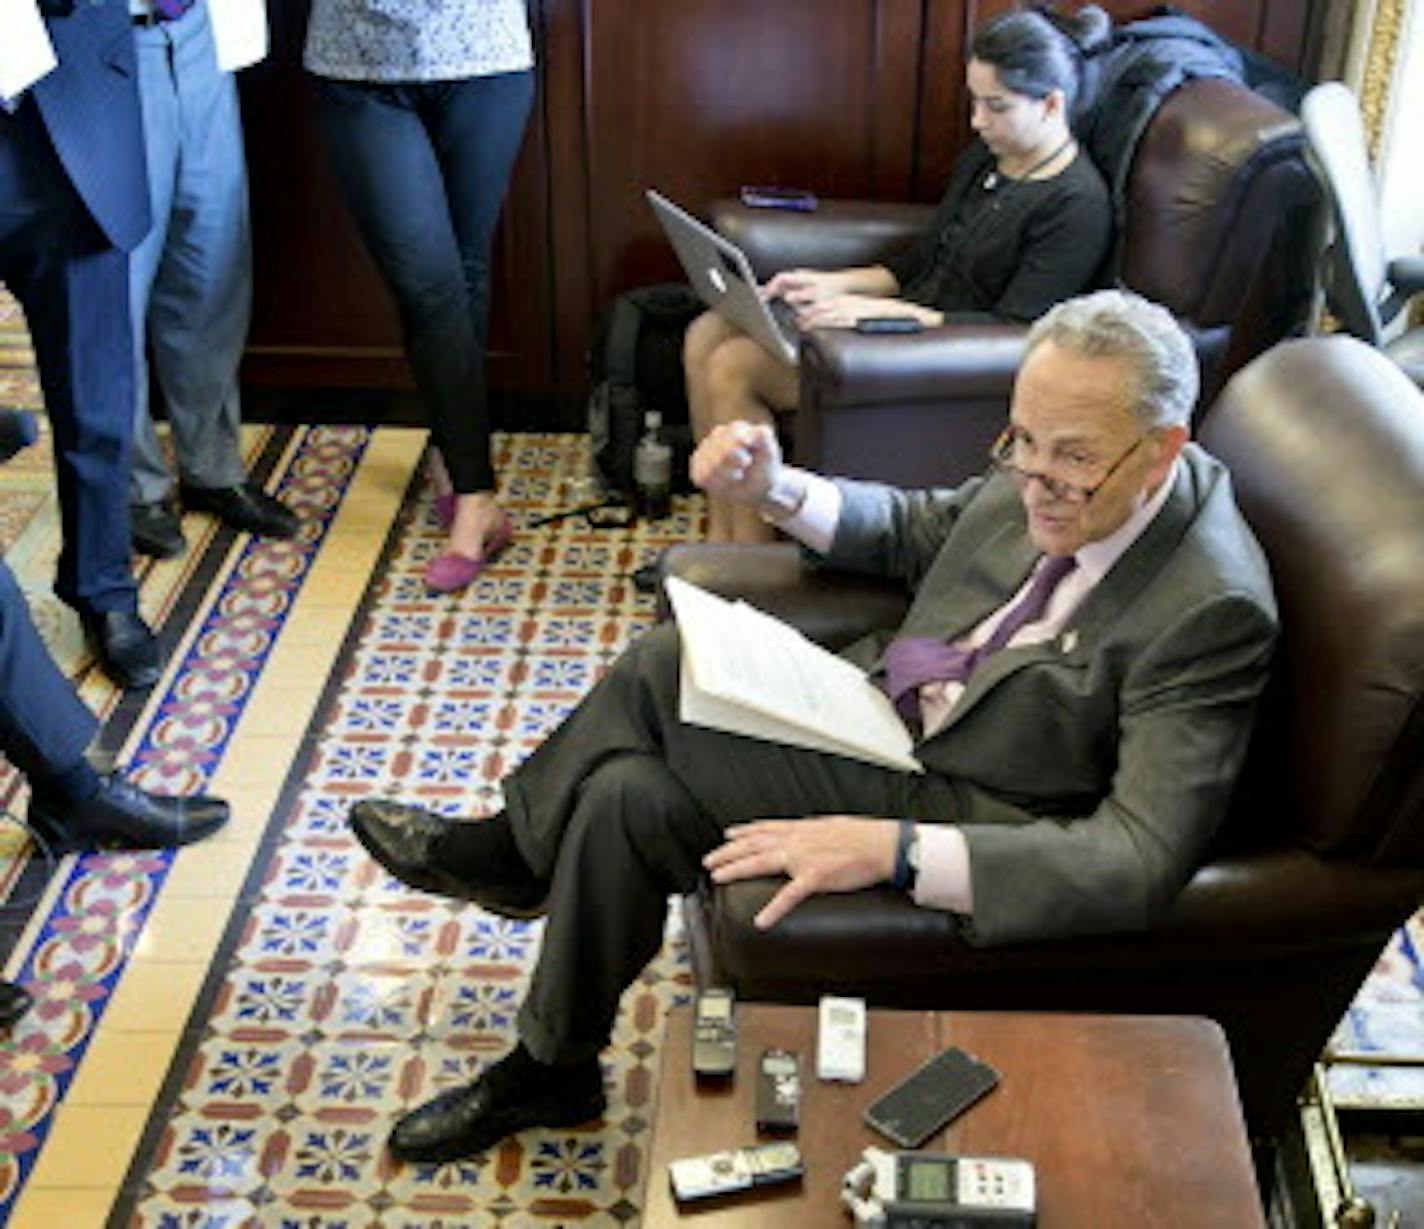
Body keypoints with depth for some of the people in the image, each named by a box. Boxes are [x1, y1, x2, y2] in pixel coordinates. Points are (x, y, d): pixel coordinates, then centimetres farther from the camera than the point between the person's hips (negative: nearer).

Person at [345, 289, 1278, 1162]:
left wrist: (892, 849, -40)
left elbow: (1140, 862, -31)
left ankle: (513, 848, 11)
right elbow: (921, 532, 12)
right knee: (628, 792, -4)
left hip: (957, 804, -8)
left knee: (665, 676, -17)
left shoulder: (1211, 611, -27)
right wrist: (776, 489, -7)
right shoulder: (1051, 470, -5)